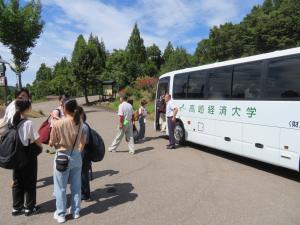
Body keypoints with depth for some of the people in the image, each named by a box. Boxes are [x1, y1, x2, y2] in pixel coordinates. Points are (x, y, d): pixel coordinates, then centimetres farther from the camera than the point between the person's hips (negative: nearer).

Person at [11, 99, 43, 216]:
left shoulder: (13, 122, -1)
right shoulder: (28, 123, -19)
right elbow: (36, 140, -12)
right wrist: (40, 147, 6)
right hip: (28, 154, -6)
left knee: (17, 182, 16)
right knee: (30, 182, 9)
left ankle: (16, 207, 28)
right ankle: (29, 207, 21)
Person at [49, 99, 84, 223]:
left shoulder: (57, 124, -16)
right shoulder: (79, 122, -4)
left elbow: (51, 143, -8)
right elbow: (82, 142, 4)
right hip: (77, 156, 4)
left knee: (60, 188, 13)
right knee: (76, 186, 17)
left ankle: (60, 214, 26)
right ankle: (76, 211, 31)